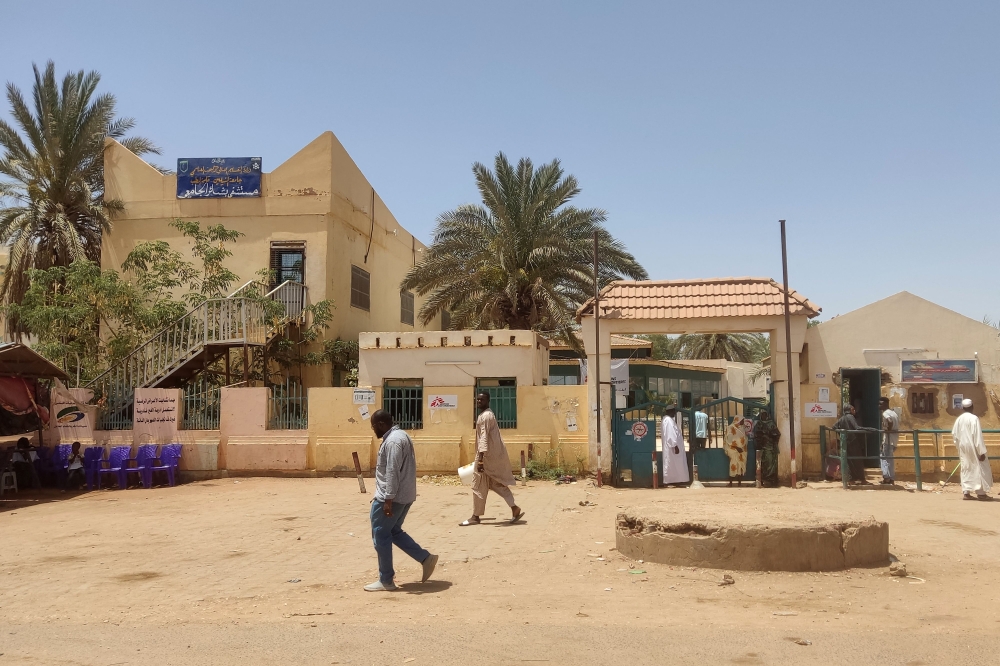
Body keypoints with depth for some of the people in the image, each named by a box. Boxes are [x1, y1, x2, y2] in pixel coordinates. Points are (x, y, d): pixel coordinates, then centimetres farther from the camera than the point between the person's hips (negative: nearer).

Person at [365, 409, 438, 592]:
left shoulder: (392, 441, -19)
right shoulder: (400, 436, 15)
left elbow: (392, 473, -25)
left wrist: (388, 500, -25)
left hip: (392, 497, -10)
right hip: (404, 496, 11)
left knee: (381, 535, 0)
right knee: (394, 531, 20)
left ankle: (386, 581, 7)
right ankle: (426, 558, 15)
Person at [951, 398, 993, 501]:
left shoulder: (959, 419, 4)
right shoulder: (974, 418, -15)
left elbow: (954, 434, 8)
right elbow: (978, 436, -18)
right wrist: (981, 452, -16)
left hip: (963, 447, 6)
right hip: (973, 447, -6)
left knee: (966, 469, 11)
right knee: (979, 468, 4)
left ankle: (966, 492, 8)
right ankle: (980, 492, 5)